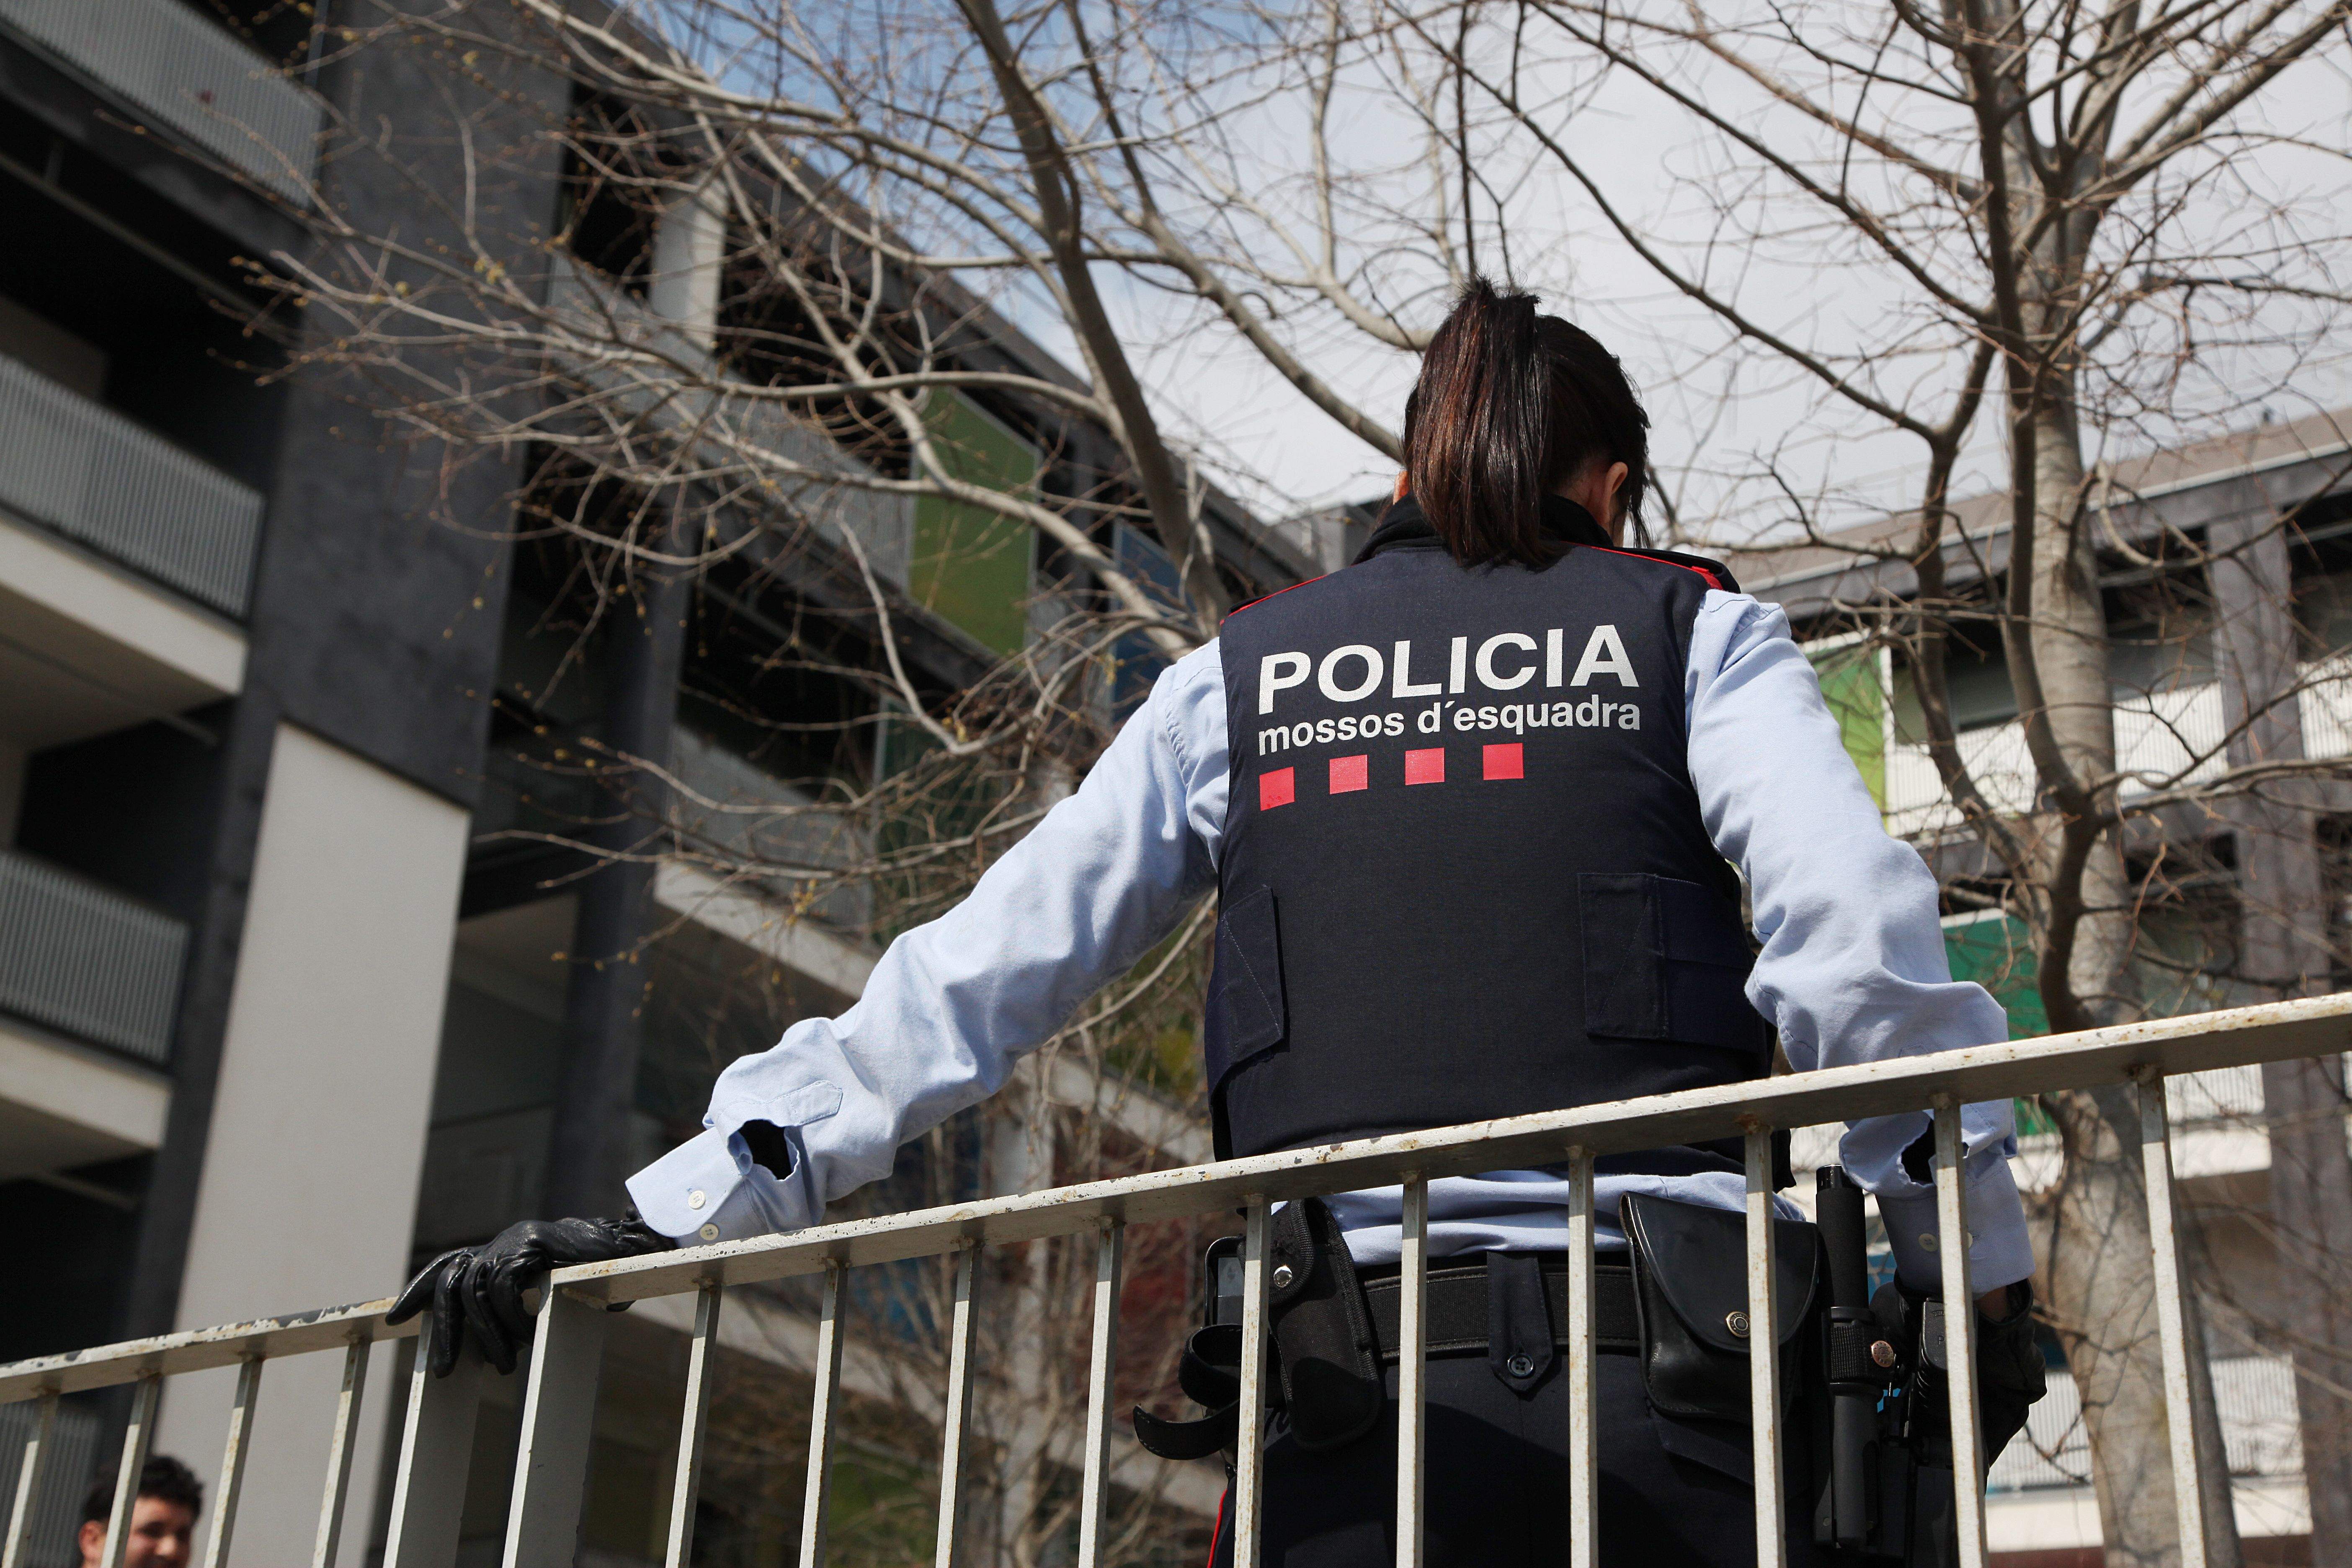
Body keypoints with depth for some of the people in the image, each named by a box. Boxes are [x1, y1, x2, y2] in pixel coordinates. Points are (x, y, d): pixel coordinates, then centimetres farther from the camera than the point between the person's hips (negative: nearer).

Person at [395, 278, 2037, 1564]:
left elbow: (978, 976, 8)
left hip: (1359, 1379, 2)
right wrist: (1979, 1269, 2)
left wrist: (688, 1199, 8)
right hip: (1669, 1347, -1)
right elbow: (1863, 950, -4)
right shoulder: (1694, 631, 11)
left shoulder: (1243, 674, 15)